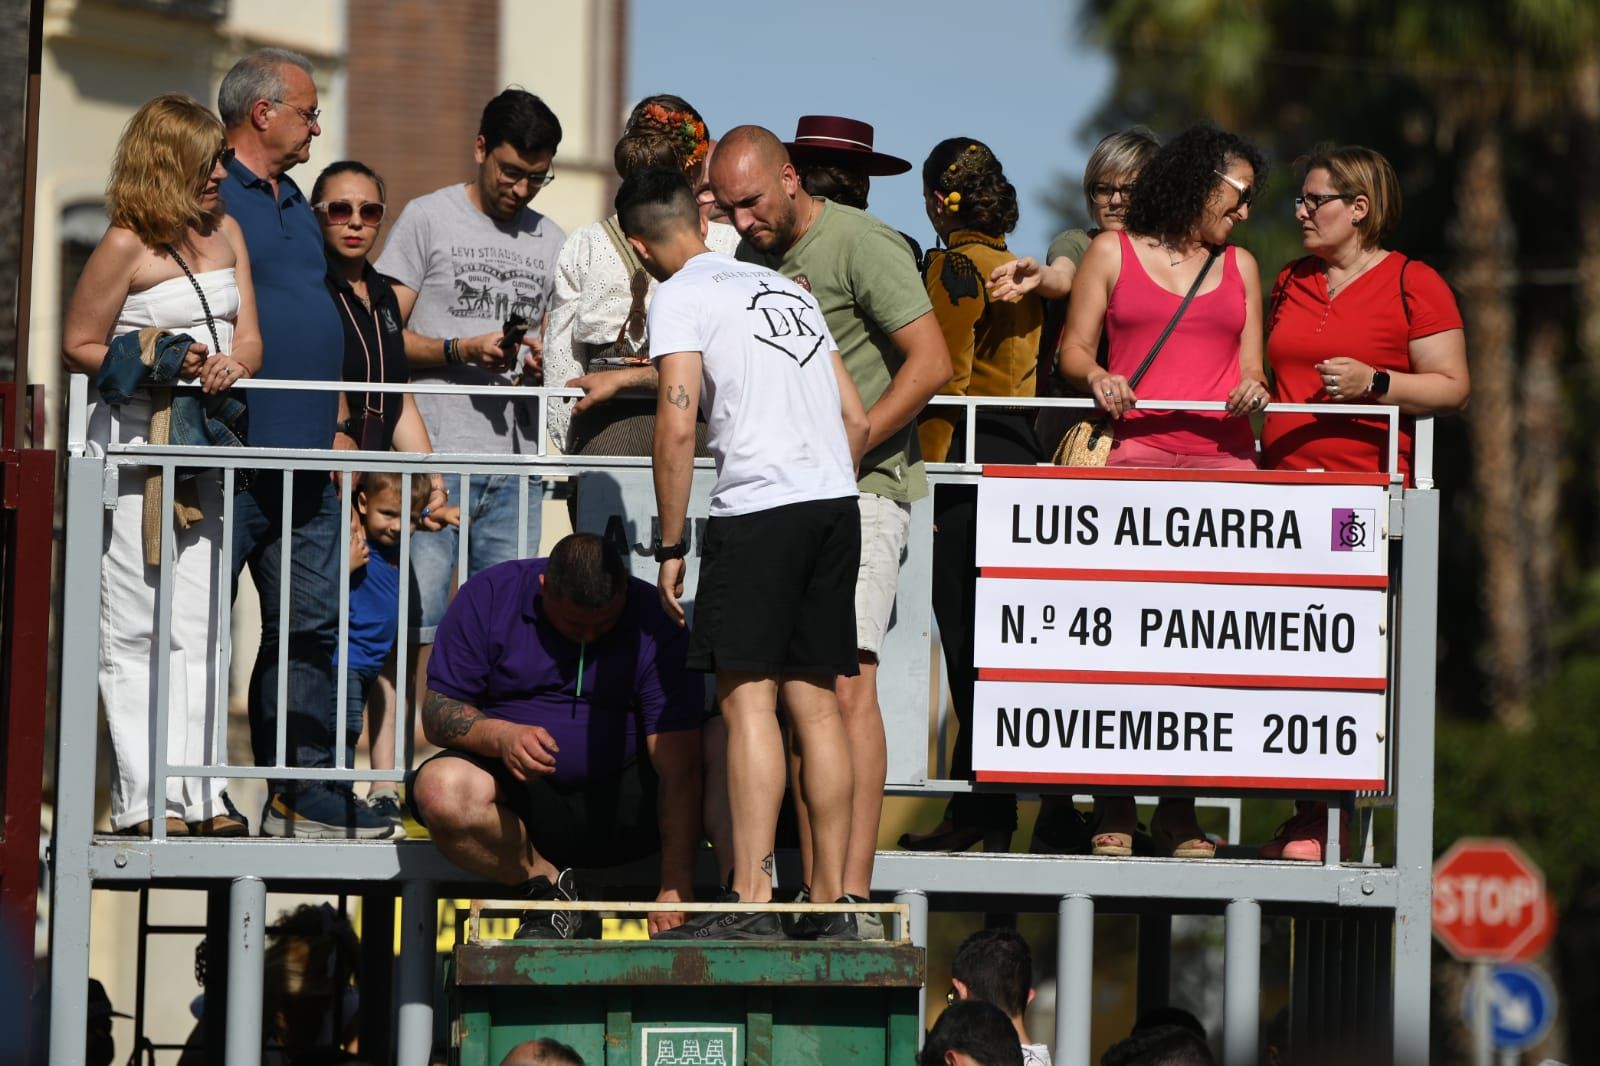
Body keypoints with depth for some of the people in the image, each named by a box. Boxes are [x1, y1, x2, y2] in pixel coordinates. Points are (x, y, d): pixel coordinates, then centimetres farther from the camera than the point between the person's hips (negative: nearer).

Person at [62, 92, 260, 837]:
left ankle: (202, 794, 5)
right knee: (138, 623, -6)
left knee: (203, 622, 4)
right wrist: (163, 364, -16)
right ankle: (146, 800, -6)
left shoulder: (226, 234, 12)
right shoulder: (126, 246, -8)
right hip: (134, 445, -7)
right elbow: (78, 348, -6)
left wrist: (232, 364, -9)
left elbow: (248, 337, 13)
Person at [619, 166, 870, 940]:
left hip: (758, 506, -7)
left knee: (747, 697, -6)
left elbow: (677, 424, -10)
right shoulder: (786, 288, 22)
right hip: (836, 502, 7)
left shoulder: (680, 297, 0)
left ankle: (750, 900, -13)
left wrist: (670, 546, -4)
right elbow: (856, 419, 21)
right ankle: (832, 903, 7)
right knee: (813, 700, 9)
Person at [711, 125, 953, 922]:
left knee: (846, 676, -16)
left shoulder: (861, 244, -9)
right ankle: (812, 886, 8)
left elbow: (930, 363, -14)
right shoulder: (752, 257, 16)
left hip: (861, 490, -8)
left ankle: (852, 888, -20)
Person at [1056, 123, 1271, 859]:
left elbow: (1249, 366, 18)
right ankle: (1113, 805, -11)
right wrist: (1096, 376, -11)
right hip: (1137, 452, -3)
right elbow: (1074, 349, 10)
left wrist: (1251, 386, -5)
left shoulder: (1240, 266, 22)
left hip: (1222, 456, 3)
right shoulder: (1112, 253, 13)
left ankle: (1179, 810, -3)